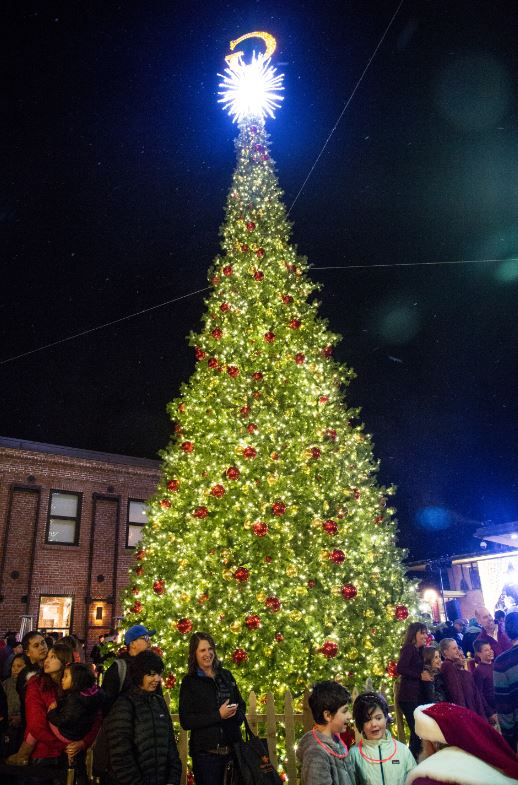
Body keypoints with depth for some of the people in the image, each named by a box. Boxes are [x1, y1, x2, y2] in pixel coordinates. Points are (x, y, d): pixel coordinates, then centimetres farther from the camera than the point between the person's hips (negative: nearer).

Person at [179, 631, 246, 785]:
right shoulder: (189, 682, -5)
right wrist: (218, 715, -18)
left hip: (232, 748, 4)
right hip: (206, 753, -4)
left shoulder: (226, 675, 8)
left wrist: (235, 715, -8)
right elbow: (185, 721, -10)